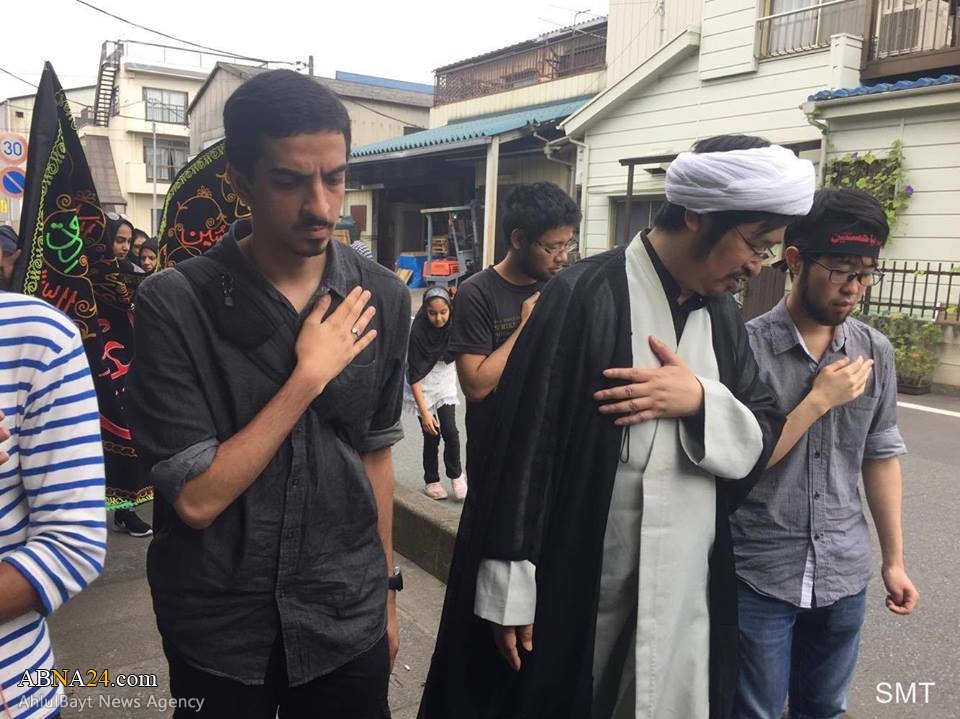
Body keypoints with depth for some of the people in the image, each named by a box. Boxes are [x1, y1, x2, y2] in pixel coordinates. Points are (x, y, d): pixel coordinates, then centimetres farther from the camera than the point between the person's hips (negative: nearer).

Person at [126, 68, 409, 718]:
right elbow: (196, 499, -18)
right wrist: (309, 375, -21)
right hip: (217, 632, -2)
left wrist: (387, 592, 9)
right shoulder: (174, 303, -16)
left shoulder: (383, 299, -6)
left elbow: (374, 454, 3)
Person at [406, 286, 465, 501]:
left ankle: (456, 476, 14)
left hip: (445, 385, 3)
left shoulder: (453, 326, -15)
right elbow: (414, 376, -23)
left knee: (450, 432, -7)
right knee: (431, 436, -2)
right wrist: (424, 412, -25)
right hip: (423, 389, -3)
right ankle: (432, 481, 19)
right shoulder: (418, 332, -25)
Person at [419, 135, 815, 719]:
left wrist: (703, 400, -14)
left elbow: (764, 443, 6)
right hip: (576, 592, -5)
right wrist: (508, 588, -14)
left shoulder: (723, 314, 6)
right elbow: (524, 447, -16)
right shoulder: (585, 299, -15)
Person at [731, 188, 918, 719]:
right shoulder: (747, 347, -14)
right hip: (759, 574, -4)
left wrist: (894, 559, 11)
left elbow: (880, 456, 9)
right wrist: (820, 400, -19)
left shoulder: (875, 352, 1)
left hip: (844, 573, 4)